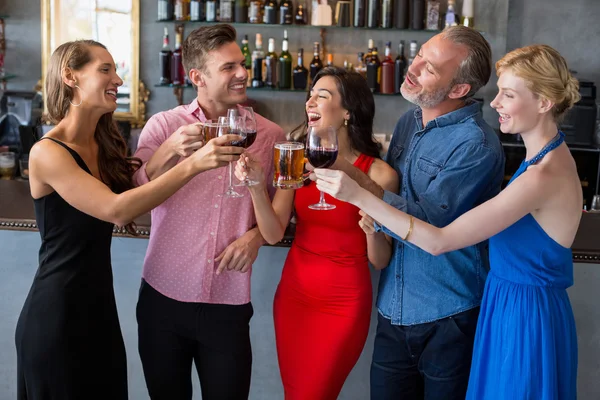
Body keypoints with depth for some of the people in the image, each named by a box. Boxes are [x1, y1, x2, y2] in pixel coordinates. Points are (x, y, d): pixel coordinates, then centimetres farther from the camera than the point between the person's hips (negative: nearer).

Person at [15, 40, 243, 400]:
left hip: (100, 304, 8)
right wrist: (192, 164, -35)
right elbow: (117, 210, -29)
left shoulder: (105, 145, 8)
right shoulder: (47, 153, -19)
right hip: (56, 313, -8)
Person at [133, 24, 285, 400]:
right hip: (164, 298, 0)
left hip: (229, 304, 0)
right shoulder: (163, 125, -3)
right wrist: (168, 152, -25)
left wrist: (257, 234, -8)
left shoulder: (270, 134, 1)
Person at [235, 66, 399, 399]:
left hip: (343, 303, -4)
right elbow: (273, 234, -8)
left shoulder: (377, 174, -13)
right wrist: (256, 185, -21)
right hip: (293, 293, 4)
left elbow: (380, 260, -9)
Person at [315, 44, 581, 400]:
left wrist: (358, 195, -31)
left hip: (526, 316, -9)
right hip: (515, 304, 9)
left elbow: (438, 242, -29)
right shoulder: (552, 156, 5)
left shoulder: (543, 177, -27)